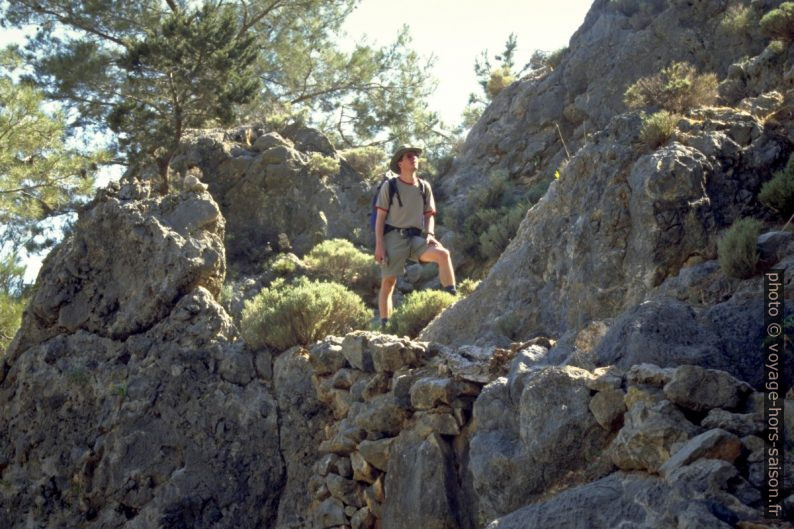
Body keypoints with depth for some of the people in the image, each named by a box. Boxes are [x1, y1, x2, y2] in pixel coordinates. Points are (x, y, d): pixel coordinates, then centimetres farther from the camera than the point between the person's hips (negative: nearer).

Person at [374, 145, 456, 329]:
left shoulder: (424, 187, 13)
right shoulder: (389, 187, 3)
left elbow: (429, 215, 16)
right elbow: (380, 217, 0)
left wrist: (429, 234, -4)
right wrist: (379, 245, -10)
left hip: (416, 238, 2)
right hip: (394, 237, -2)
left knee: (443, 254, -24)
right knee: (388, 282, -4)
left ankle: (453, 298, -24)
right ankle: (385, 325, 2)